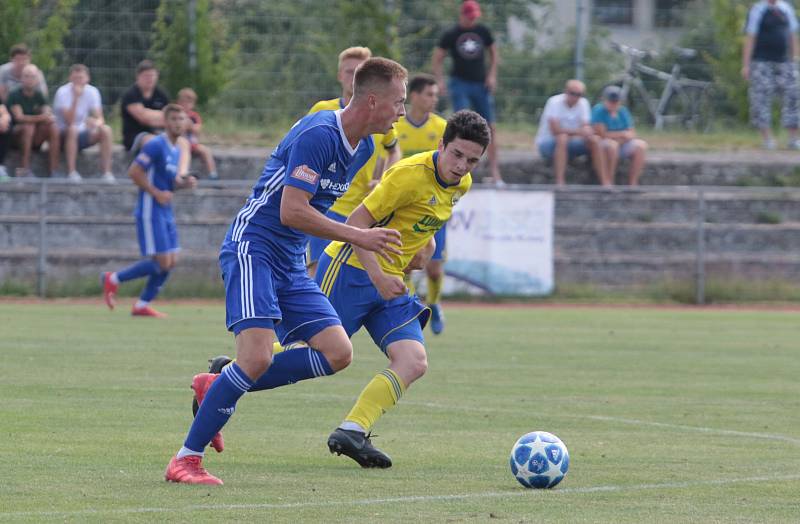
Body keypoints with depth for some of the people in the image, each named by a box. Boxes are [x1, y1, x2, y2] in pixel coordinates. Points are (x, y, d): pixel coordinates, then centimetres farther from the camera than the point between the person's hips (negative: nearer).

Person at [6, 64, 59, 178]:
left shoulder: (38, 96, 5)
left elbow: (49, 115, -2)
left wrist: (49, 117, -27)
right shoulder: (15, 95, -10)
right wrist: (41, 118, -32)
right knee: (29, 126, -34)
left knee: (53, 128, -21)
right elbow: (19, 117, -22)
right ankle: (24, 168, -35)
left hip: (34, 139, 4)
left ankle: (54, 170, -26)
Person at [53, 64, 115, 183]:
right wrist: (76, 98, -33)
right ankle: (71, 172, -37)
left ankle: (107, 172, -22)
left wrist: (97, 122, -33)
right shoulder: (63, 92, -16)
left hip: (82, 135, 4)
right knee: (73, 129, -37)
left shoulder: (92, 91, -3)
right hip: (65, 135, -4)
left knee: (106, 130, -20)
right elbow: (69, 122, -26)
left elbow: (100, 118, -8)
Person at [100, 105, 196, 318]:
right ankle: (113, 279, 3)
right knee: (162, 263, -11)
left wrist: (184, 183, 4)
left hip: (166, 212, 9)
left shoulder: (177, 150, 14)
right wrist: (157, 193, -19)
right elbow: (134, 172, -19)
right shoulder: (156, 145, -14)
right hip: (150, 211, -9)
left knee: (171, 262, 6)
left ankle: (142, 305, 14)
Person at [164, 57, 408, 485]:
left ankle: (215, 389, 8)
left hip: (291, 262, 9)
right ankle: (186, 459, -13)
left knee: (337, 353, -3)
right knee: (257, 356, -23)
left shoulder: (362, 147, 10)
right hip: (252, 249, -9)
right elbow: (291, 212, -24)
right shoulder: (317, 134, -19)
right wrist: (359, 237, -21)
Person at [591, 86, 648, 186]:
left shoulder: (623, 111, 8)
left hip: (622, 144, 6)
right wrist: (622, 134, -8)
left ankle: (632, 183, -20)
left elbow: (632, 134, 4)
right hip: (601, 145, -6)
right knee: (611, 144, -39)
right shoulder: (598, 111, -10)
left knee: (641, 145, -18)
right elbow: (601, 134, -18)